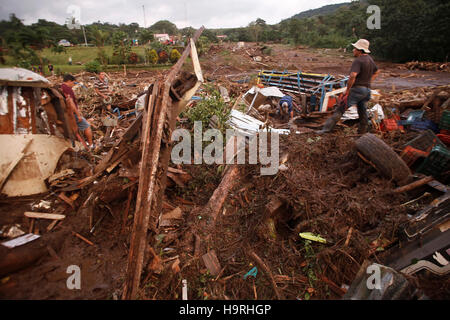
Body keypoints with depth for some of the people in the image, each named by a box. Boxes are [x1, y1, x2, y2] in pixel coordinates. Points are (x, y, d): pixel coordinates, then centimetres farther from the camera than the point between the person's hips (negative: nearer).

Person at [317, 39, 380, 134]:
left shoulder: (358, 61, -14)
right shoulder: (369, 59, 16)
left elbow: (353, 75, -29)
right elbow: (377, 71, 30)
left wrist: (347, 90, -20)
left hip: (357, 89, -9)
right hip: (367, 90, 9)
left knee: (340, 109, -10)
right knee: (362, 112, 15)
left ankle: (327, 128, -15)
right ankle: (363, 133, 22)